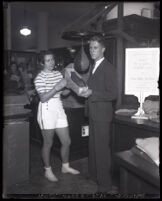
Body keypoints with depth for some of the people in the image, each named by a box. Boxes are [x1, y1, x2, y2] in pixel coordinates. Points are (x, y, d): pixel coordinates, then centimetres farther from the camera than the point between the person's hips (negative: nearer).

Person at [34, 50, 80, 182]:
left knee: (67, 141, 11)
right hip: (47, 109, -6)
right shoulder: (40, 77, -9)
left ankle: (65, 166, 33)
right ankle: (48, 170, 26)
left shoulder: (58, 74, 10)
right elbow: (43, 98, -18)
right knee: (48, 143, 6)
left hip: (59, 108, 6)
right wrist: (57, 87, -24)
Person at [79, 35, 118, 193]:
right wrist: (85, 91, 6)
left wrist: (92, 93, -22)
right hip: (93, 113, 9)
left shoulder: (108, 68, -14)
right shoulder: (94, 67, 14)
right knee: (93, 145, 19)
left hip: (102, 113, -9)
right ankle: (94, 174, 38)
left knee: (102, 148, -1)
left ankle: (105, 184, 14)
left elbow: (113, 94, -19)